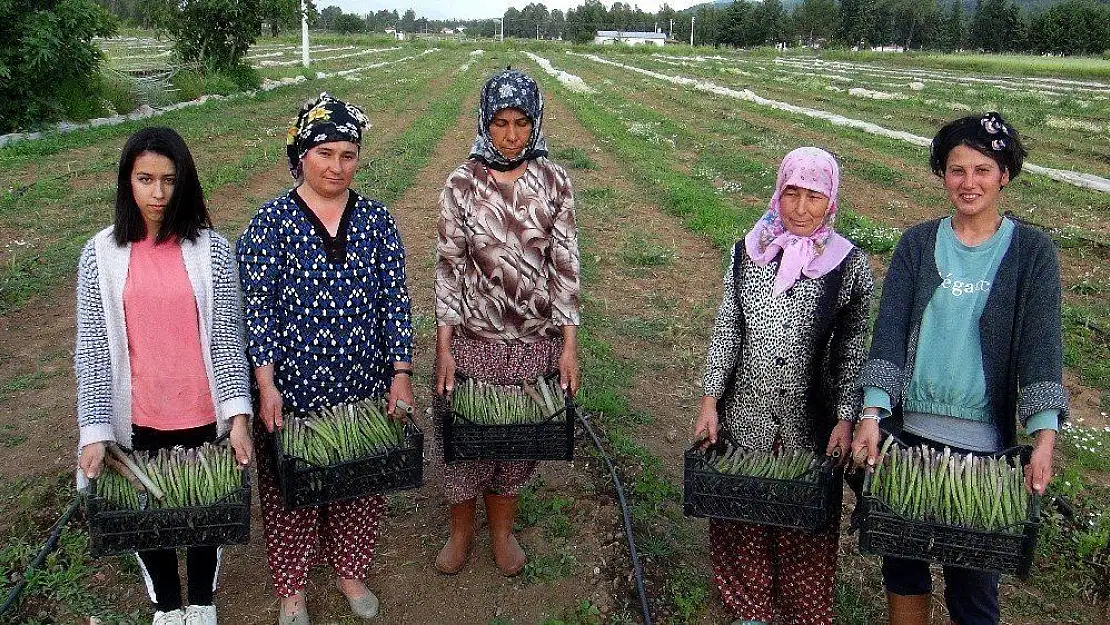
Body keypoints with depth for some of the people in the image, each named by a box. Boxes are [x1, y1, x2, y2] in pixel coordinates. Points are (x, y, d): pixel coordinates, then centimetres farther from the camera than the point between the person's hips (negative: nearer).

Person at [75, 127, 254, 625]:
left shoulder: (211, 249, -9)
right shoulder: (101, 253, -7)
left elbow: (228, 337, -7)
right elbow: (91, 347, -6)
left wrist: (238, 416, -15)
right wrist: (95, 432, -11)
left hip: (204, 416, -1)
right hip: (138, 420, 1)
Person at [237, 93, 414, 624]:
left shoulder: (376, 220, 0)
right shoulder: (271, 221, -7)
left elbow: (395, 300, 0)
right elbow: (256, 306, -9)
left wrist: (400, 373, -6)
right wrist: (266, 384, -14)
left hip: (365, 386, 2)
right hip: (292, 388, -2)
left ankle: (350, 570, 41)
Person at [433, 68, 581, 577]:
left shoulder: (553, 181, -4)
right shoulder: (462, 183, -6)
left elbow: (566, 264, -3)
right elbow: (448, 265, -4)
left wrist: (569, 344, -6)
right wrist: (444, 345, -7)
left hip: (537, 341, 1)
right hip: (473, 338, -1)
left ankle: (502, 530, 38)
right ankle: (461, 530, 37)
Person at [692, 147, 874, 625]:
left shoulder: (850, 265, -7)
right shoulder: (747, 253, -1)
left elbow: (851, 351, -3)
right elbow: (726, 330, 1)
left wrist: (845, 420, -10)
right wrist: (710, 401, -2)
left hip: (811, 424, -2)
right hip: (744, 416, 2)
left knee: (807, 529, 12)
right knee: (741, 520, 15)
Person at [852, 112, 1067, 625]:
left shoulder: (1031, 251, 0)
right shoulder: (917, 244, 4)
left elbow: (1041, 344, -8)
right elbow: (889, 330, -5)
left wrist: (1044, 438, -19)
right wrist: (872, 414, -16)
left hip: (985, 440, -2)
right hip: (908, 431, 2)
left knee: (972, 573, 5)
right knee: (902, 559, 14)